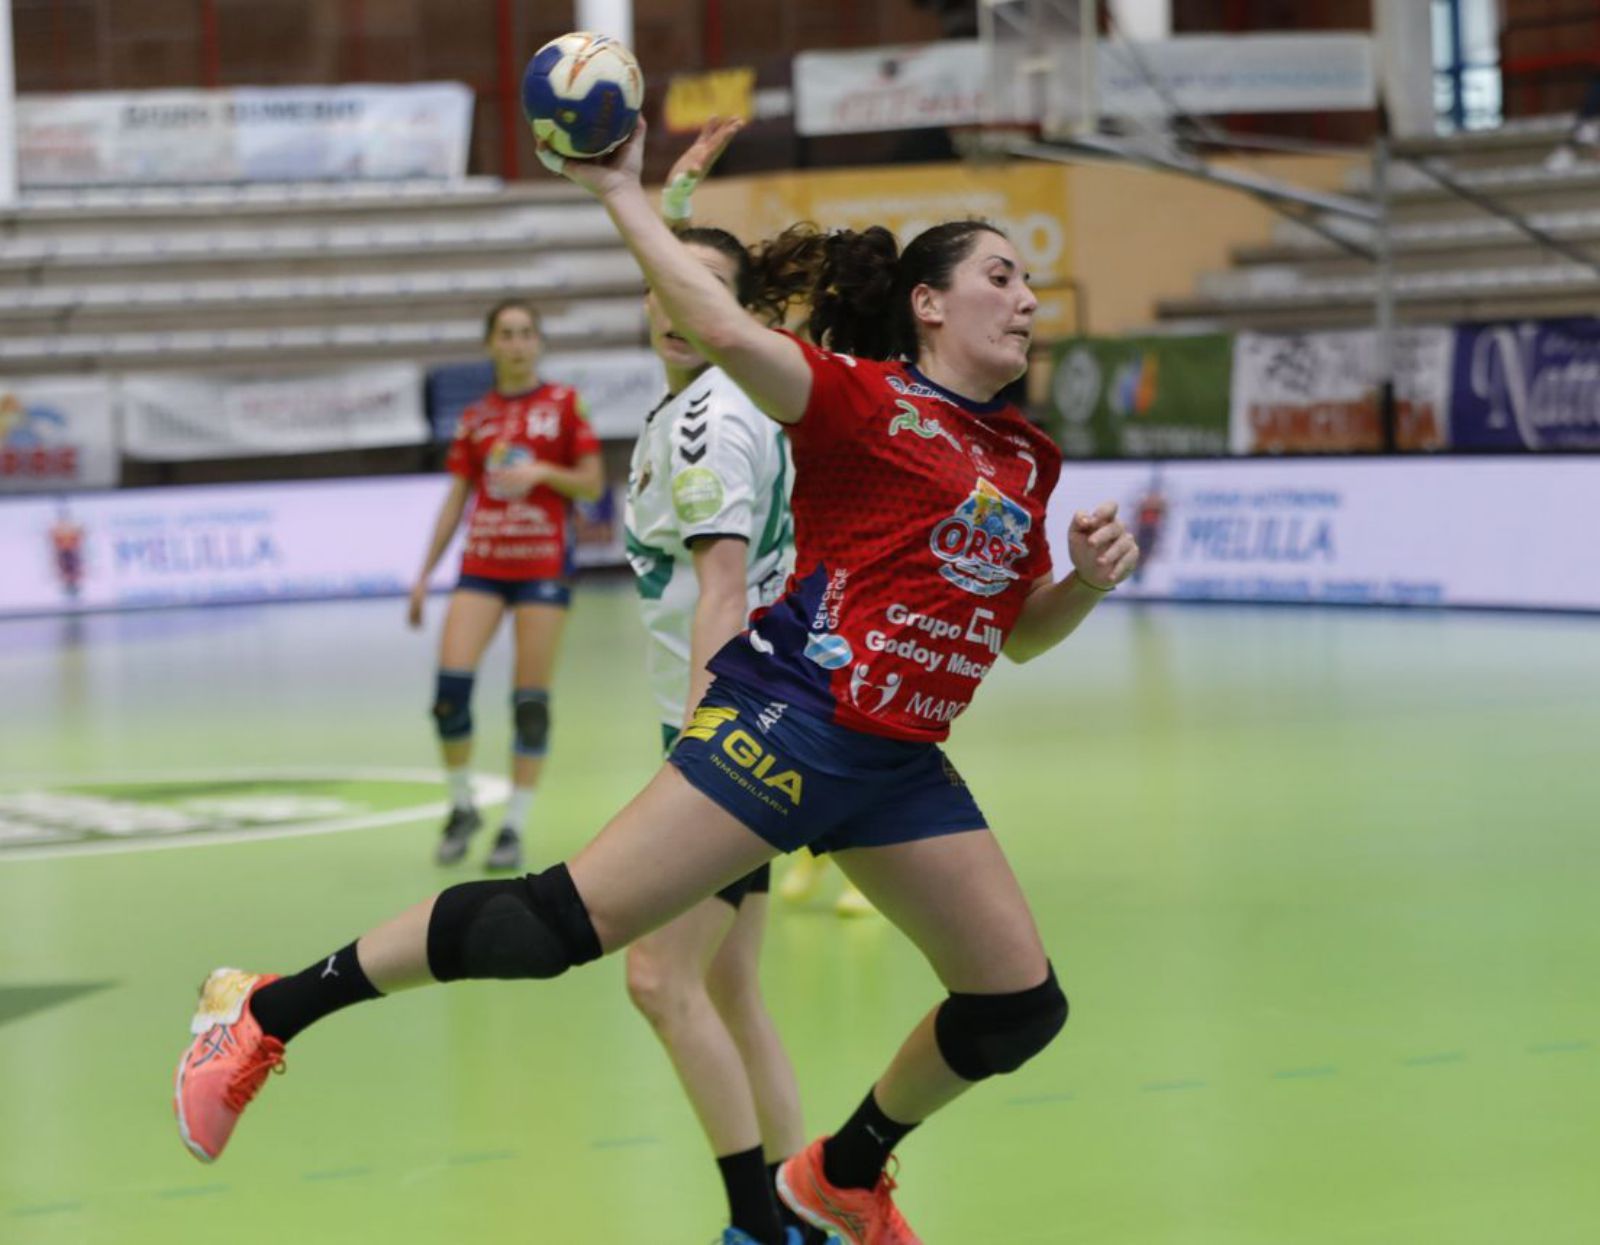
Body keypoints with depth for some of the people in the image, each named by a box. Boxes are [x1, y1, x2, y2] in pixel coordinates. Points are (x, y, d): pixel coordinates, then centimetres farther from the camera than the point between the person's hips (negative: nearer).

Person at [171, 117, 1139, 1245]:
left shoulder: (1023, 462, 15)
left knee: (1020, 1008, 6)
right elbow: (725, 331, -23)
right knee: (566, 922, -14)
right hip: (794, 718, -8)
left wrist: (1089, 578, 5)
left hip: (899, 766, 8)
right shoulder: (863, 397, -6)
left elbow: (1025, 632, 25)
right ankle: (267, 1013, -2)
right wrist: (623, 194, -18)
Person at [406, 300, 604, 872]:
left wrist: (542, 471, -17)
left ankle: (514, 827, 5)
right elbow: (455, 499, 14)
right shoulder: (475, 417, 11)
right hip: (482, 562, 2)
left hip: (543, 564, -2)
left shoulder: (563, 404, 3)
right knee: (451, 682, -12)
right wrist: (424, 574, 10)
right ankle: (462, 808, 8)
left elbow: (593, 483, 1)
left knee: (531, 699, -3)